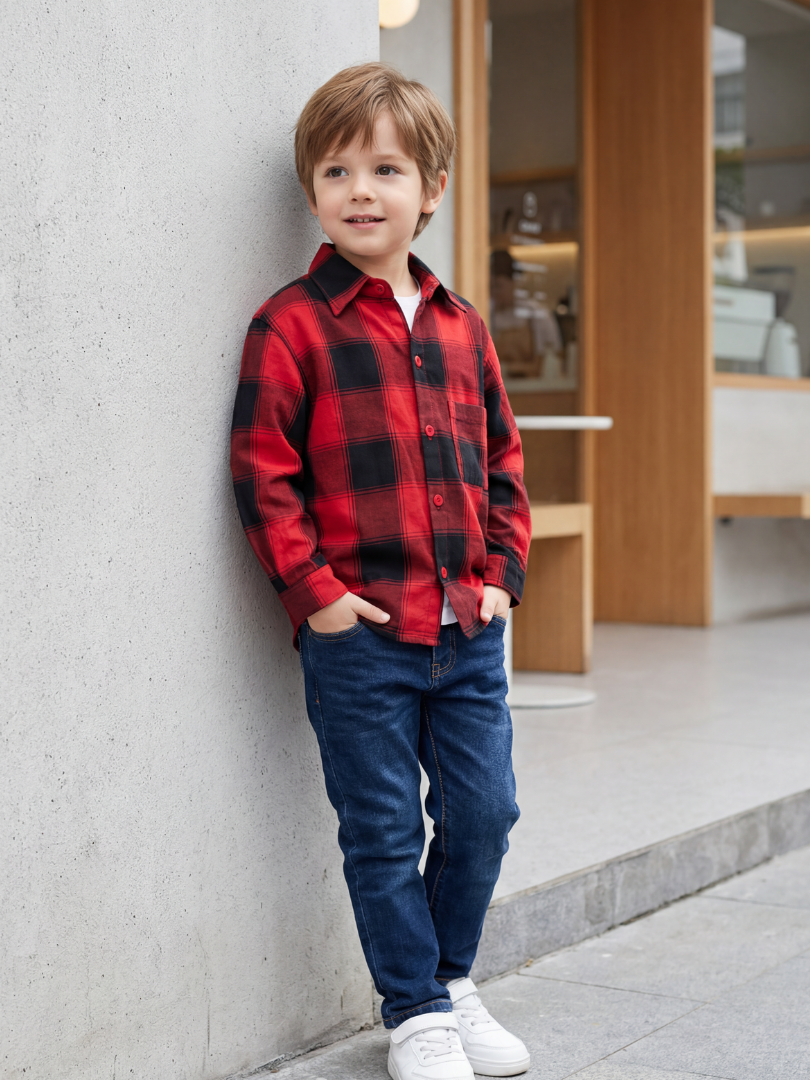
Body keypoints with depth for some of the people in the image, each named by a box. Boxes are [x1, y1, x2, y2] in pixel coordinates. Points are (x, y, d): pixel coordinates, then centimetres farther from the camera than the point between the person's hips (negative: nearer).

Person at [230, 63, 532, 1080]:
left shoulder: (460, 326, 10)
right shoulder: (292, 323, -6)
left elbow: (501, 459, 16)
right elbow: (261, 469, -9)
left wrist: (502, 570, 7)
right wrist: (313, 588, -13)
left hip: (467, 627, 5)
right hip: (358, 634, -5)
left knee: (483, 812, 11)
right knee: (384, 831, 5)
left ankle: (453, 978, 32)